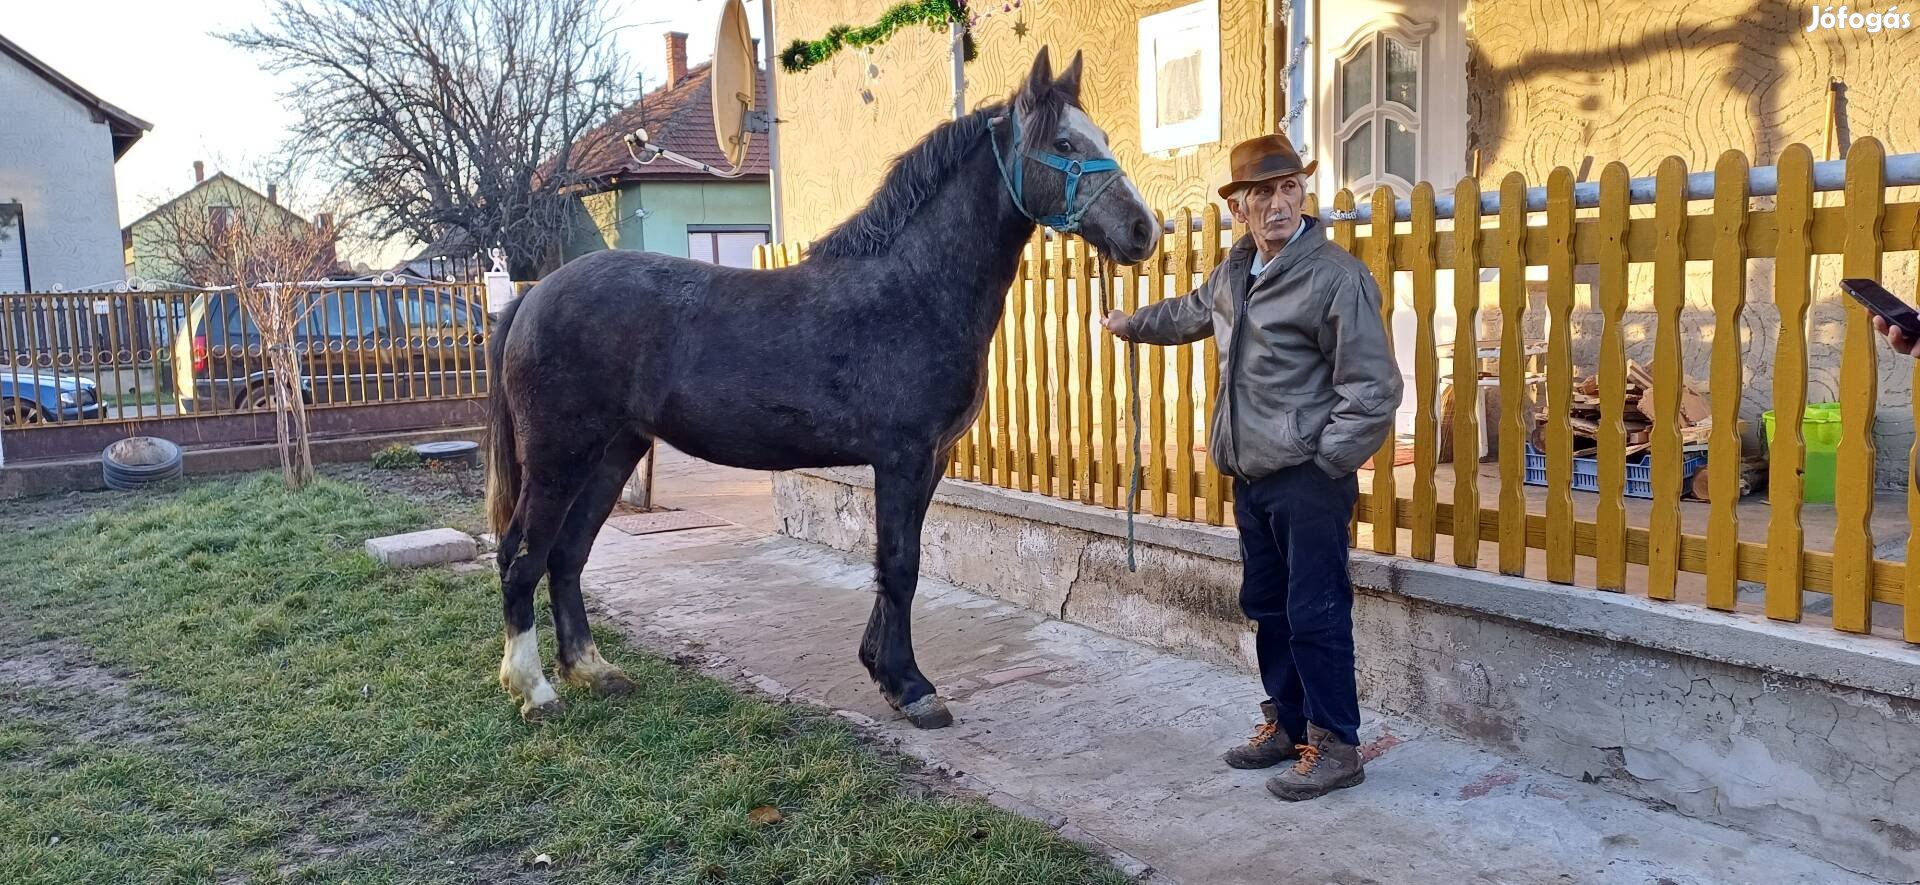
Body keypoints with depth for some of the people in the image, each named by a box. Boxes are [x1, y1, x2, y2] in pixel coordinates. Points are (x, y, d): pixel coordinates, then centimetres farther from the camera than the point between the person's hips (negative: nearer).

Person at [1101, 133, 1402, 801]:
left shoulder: (1336, 275, -15)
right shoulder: (1233, 272, 11)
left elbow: (1373, 389, -16)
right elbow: (1192, 313, 35)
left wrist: (1326, 463, -16)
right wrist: (1132, 325, 48)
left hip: (1310, 480, -8)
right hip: (1251, 477, 8)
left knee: (1315, 615, -2)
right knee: (1267, 608, 16)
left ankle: (1334, 748, 11)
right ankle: (1287, 724, 31)